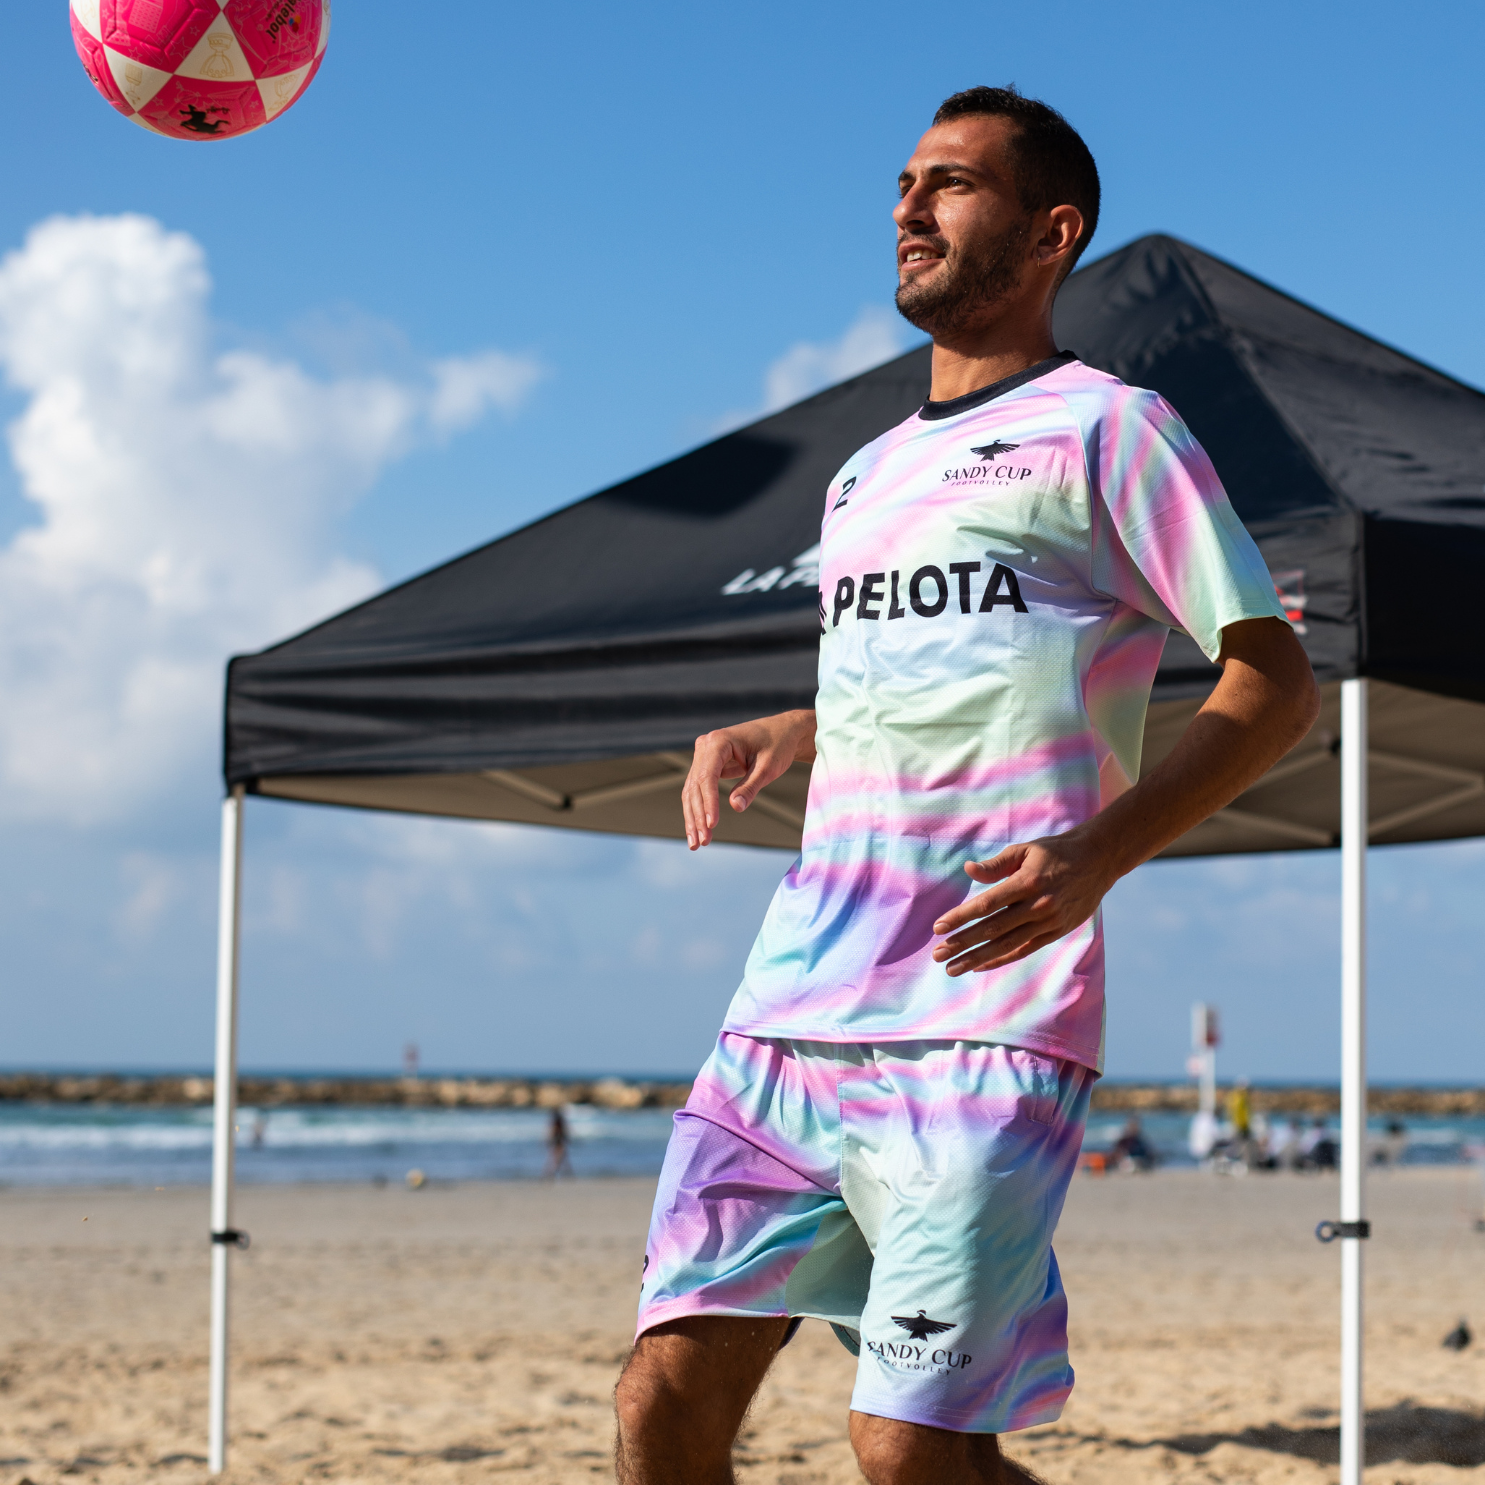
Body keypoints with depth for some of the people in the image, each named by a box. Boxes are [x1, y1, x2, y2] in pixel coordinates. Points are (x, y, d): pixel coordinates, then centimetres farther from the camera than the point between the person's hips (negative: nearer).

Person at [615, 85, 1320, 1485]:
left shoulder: (1103, 427, 3)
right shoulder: (863, 476, 25)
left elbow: (1272, 683, -2)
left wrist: (1097, 854, -17)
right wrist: (764, 735, 18)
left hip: (986, 1018, -7)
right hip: (791, 1003, 7)